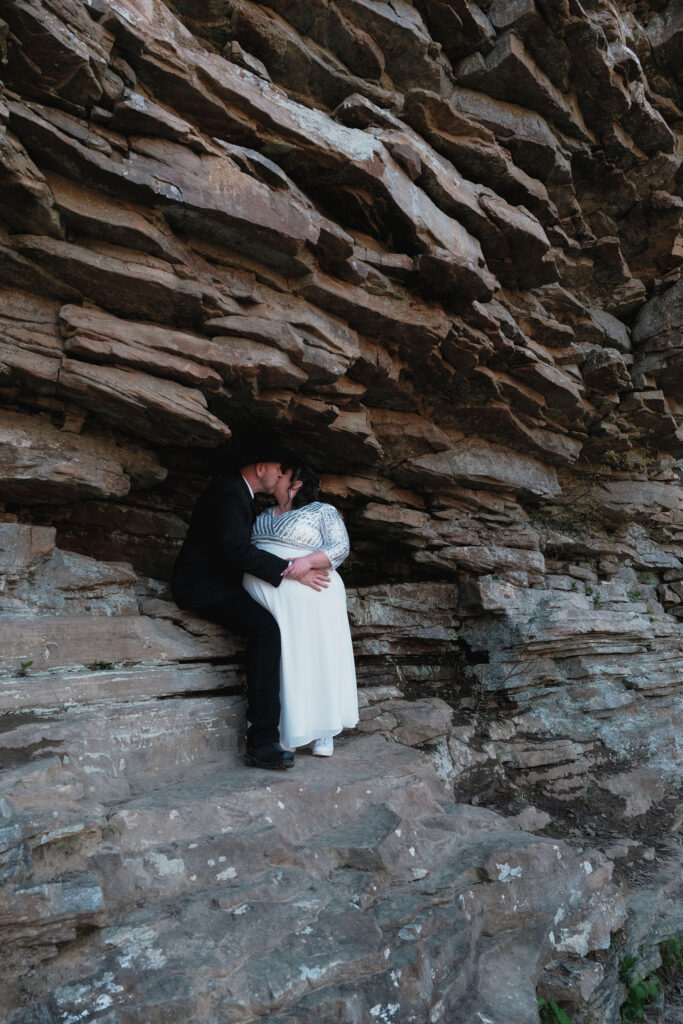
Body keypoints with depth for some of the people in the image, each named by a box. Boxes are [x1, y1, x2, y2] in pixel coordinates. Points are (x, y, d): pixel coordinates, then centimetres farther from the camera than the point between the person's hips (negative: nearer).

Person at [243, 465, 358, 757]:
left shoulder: (323, 511, 5)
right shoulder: (265, 514, 23)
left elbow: (340, 546, -7)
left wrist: (309, 561, -22)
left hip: (306, 599, -5)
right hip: (265, 599, 5)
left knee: (315, 657, -4)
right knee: (279, 660, -2)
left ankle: (323, 732, 6)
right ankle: (287, 731, 3)